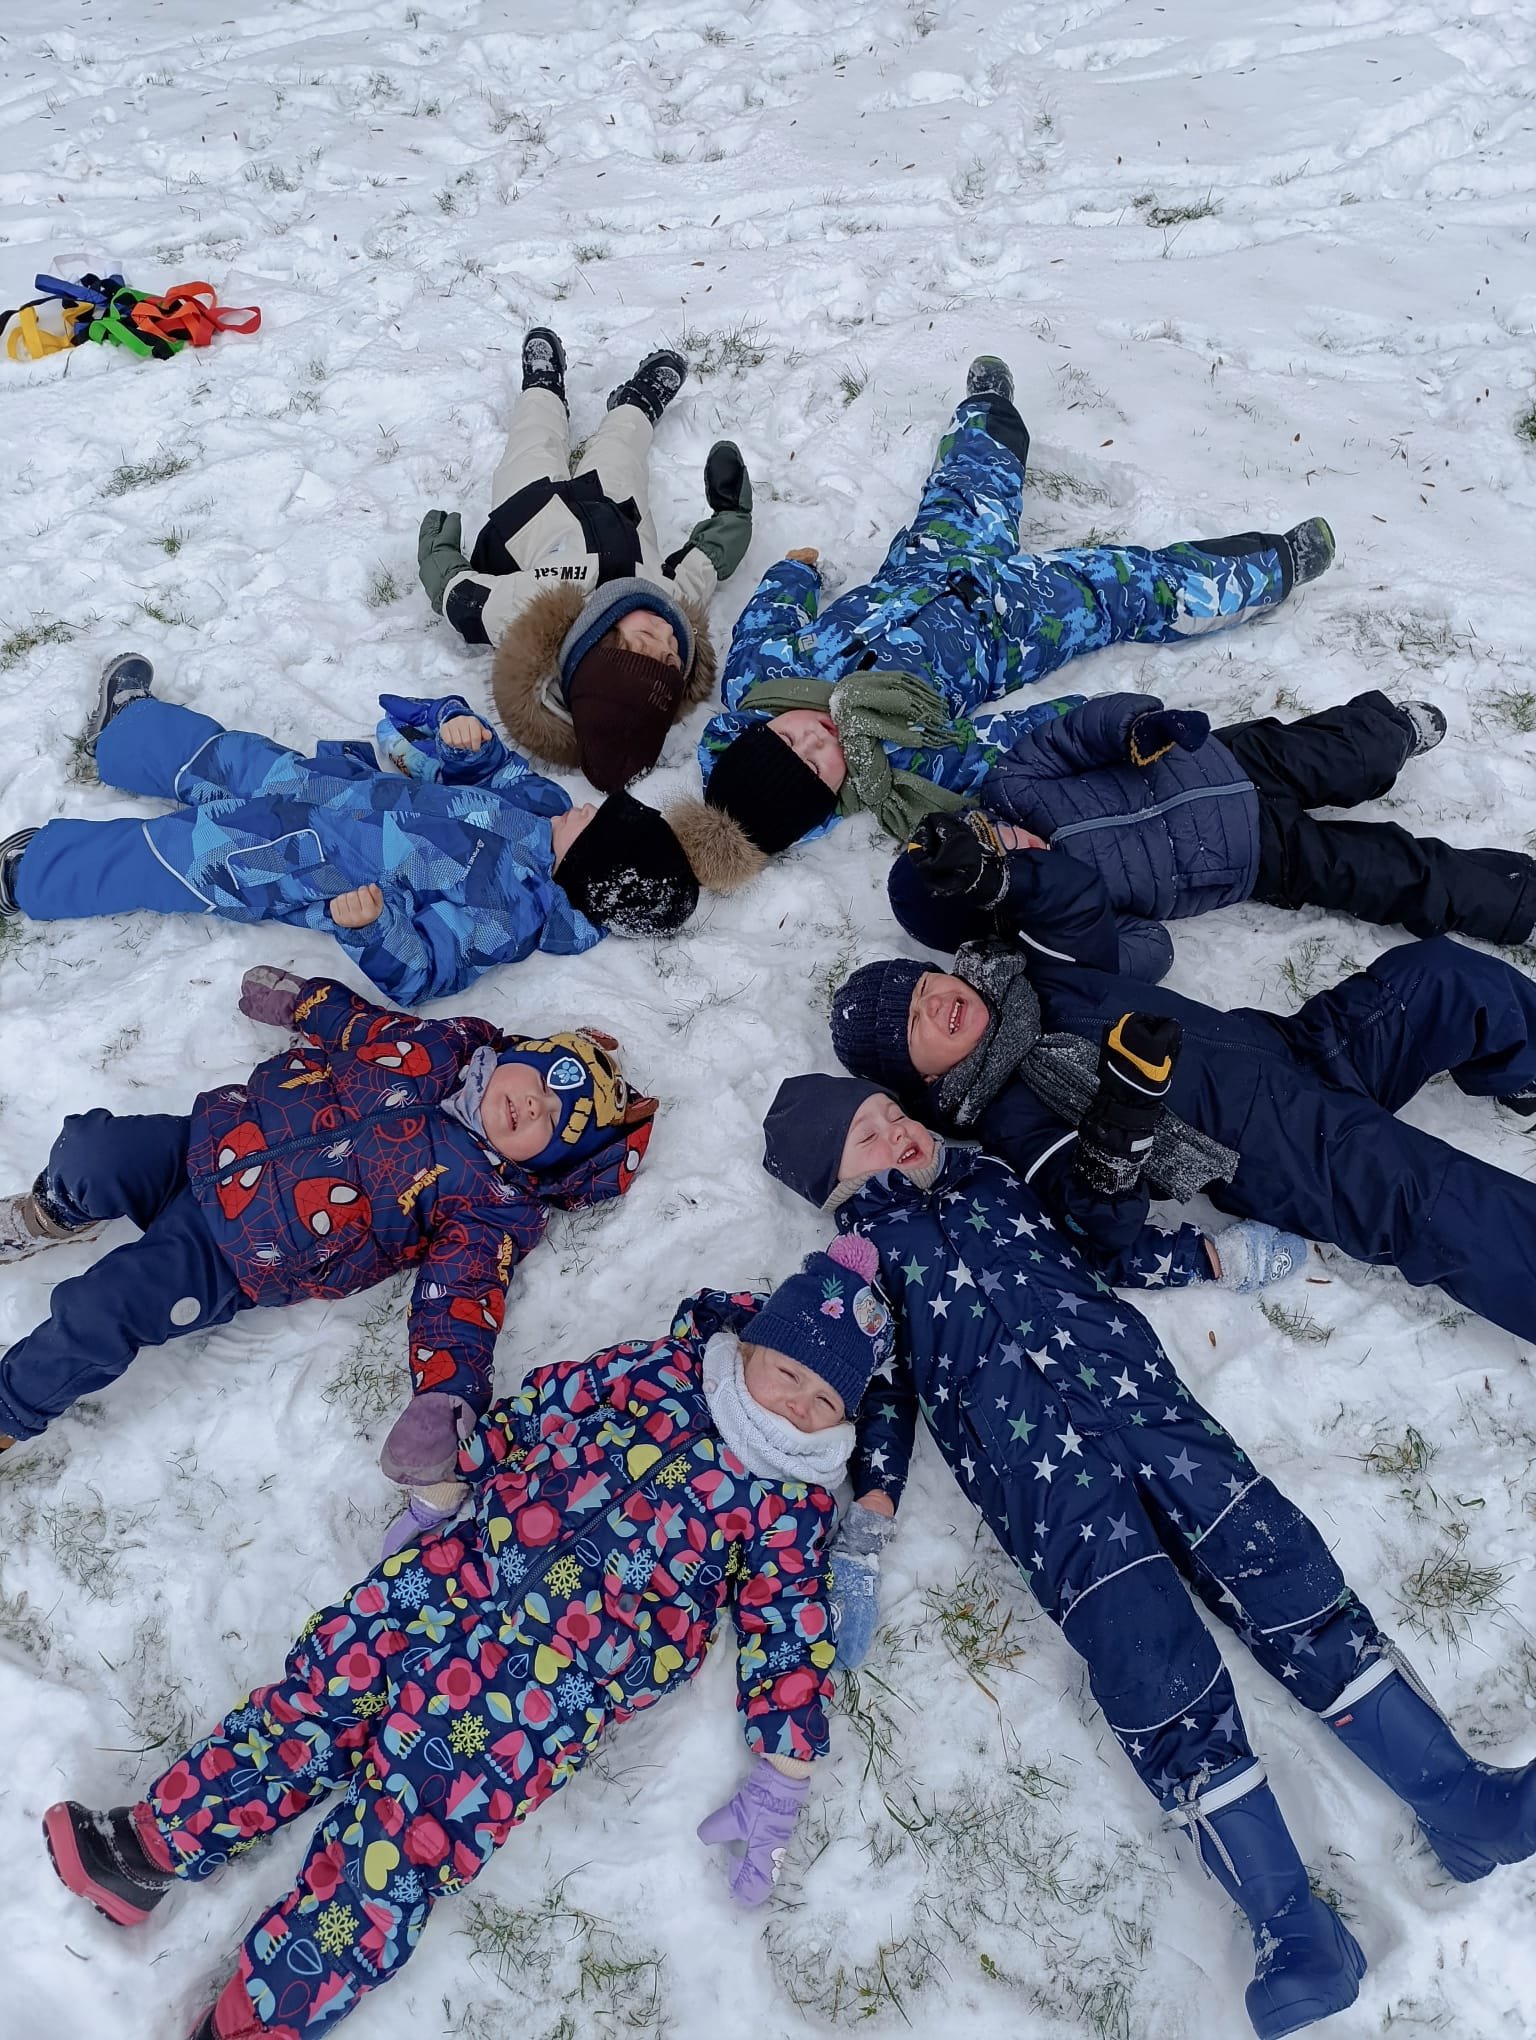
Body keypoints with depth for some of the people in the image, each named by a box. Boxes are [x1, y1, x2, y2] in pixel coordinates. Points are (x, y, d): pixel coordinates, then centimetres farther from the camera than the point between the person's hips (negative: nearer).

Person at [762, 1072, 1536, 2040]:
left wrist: (1214, 1251, 20)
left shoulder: (996, 1176, 26)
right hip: (1029, 1457, -4)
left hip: (1137, 1395, 4)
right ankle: (1293, 1928, -16)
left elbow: (1102, 1252, 30)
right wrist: (866, 1521, -7)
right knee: (1154, 1662, -16)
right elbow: (878, 1388, 6)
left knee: (1278, 1564, -10)